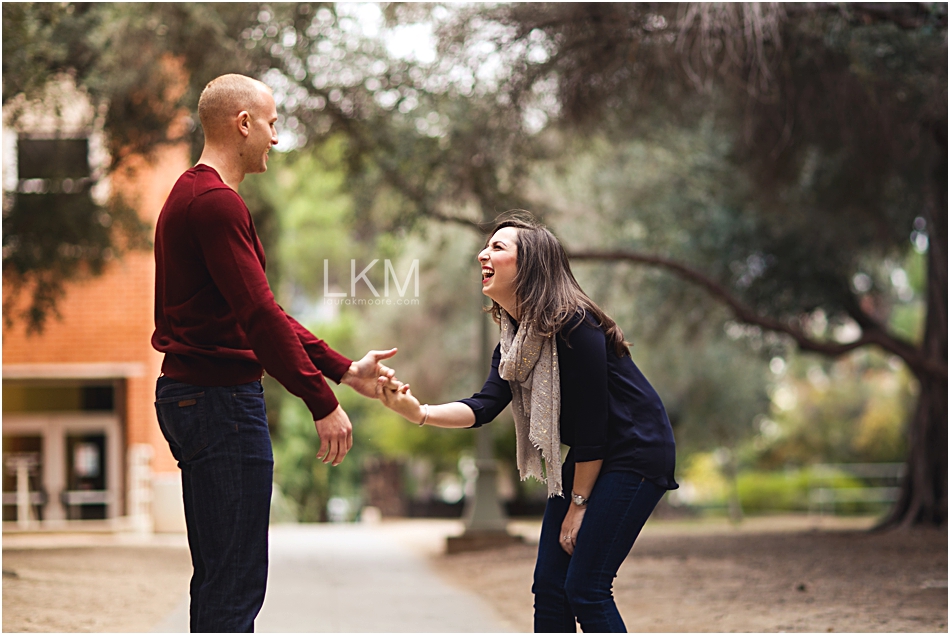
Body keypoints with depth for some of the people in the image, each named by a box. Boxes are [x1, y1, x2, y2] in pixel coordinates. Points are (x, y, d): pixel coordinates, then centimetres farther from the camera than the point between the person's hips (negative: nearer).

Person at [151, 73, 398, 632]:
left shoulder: (194, 197, 19)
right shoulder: (216, 202, -15)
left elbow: (261, 313, 21)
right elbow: (258, 317, -21)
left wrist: (345, 369, 19)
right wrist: (323, 403, -17)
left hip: (190, 396, 11)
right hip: (221, 398, -11)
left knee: (219, 576, 15)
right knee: (237, 581, -9)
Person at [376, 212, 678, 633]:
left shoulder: (574, 326, -22)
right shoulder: (513, 338, 5)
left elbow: (592, 423, -20)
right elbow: (485, 405, -8)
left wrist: (578, 504, -13)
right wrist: (419, 413, -25)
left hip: (637, 453, -9)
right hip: (591, 457, 9)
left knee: (584, 587, -12)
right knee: (550, 585, 4)